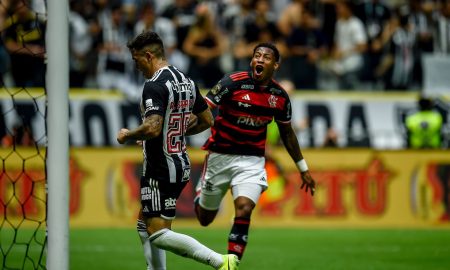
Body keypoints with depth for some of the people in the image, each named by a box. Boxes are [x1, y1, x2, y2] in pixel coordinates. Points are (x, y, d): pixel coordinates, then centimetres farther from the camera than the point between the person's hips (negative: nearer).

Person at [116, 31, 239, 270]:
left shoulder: (154, 86, -18)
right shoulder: (186, 81, 10)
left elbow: (152, 128, -30)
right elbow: (207, 120, 18)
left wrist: (127, 135, -11)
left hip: (161, 170, -10)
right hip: (181, 164, 10)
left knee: (158, 235, -10)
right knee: (145, 225, 19)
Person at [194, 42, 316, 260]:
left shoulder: (280, 96, -1)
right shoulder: (233, 83, -15)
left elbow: (287, 133, 14)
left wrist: (303, 169, 19)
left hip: (252, 160, 2)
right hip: (220, 156, -2)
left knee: (244, 210, -21)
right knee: (205, 219, 12)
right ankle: (200, 198, 50)